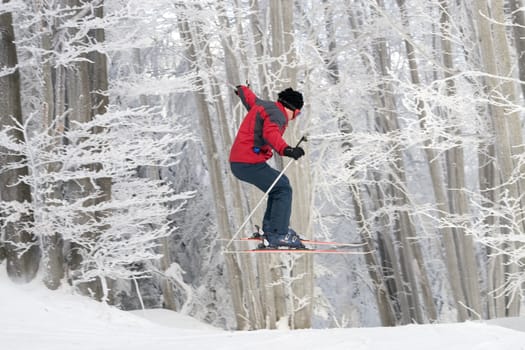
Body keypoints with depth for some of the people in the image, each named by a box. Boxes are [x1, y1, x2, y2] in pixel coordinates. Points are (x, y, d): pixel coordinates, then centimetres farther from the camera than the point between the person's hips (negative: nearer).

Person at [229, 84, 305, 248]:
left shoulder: (262, 105, 17)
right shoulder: (277, 115, -11)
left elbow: (248, 97, 40)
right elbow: (270, 133, -33)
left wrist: (242, 89, 63)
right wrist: (285, 149, -50)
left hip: (236, 162, 10)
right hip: (250, 163, -10)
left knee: (280, 184, 21)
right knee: (283, 190, -11)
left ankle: (269, 229, 20)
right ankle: (277, 235, -19)